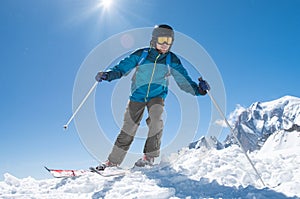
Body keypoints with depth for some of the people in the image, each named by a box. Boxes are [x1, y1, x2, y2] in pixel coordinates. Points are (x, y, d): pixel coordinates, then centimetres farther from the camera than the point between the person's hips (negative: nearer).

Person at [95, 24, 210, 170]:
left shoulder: (172, 60, -3)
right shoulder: (141, 54, -7)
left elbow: (184, 80, -3)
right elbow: (122, 68, -4)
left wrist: (197, 89, -20)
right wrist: (108, 74, -21)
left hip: (157, 95, 0)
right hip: (138, 95, 0)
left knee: (155, 119, -29)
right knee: (128, 129, -1)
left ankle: (149, 156, -13)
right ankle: (113, 161, 14)